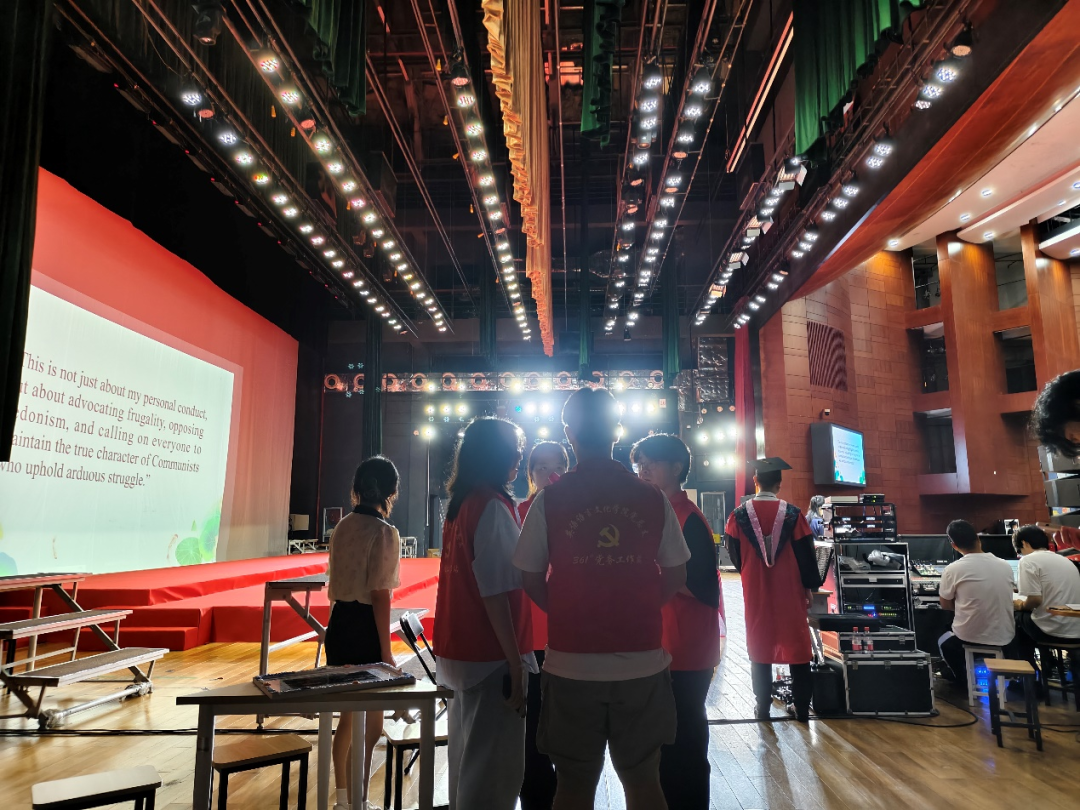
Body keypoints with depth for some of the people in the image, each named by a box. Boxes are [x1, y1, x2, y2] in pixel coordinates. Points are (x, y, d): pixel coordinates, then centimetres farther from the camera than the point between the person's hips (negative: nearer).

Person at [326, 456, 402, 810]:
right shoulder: (384, 532, -15)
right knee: (370, 726, 5)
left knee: (349, 716, 23)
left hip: (338, 625, 9)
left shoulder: (342, 526, 7)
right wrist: (386, 651, -13)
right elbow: (380, 596, -18)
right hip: (365, 630, -8)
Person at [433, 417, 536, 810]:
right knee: (494, 768, 3)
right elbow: (495, 593, -21)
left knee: (468, 758, 21)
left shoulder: (460, 504, 8)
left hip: (461, 652, 9)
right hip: (490, 657, -9)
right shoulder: (493, 506, -18)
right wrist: (516, 664, -17)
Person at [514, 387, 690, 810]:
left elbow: (532, 580, 0)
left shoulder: (550, 499, -7)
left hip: (572, 665, -1)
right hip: (642, 662, 2)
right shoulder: (653, 497, -2)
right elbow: (675, 576, 5)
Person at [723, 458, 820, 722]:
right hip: (789, 591, -1)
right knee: (796, 647, 10)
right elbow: (806, 554, -5)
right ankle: (802, 707, 14)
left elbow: (734, 554, 2)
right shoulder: (793, 514, -10)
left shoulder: (739, 515, -7)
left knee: (759, 647, 11)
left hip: (755, 592, 1)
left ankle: (763, 707, 16)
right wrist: (809, 586, 8)